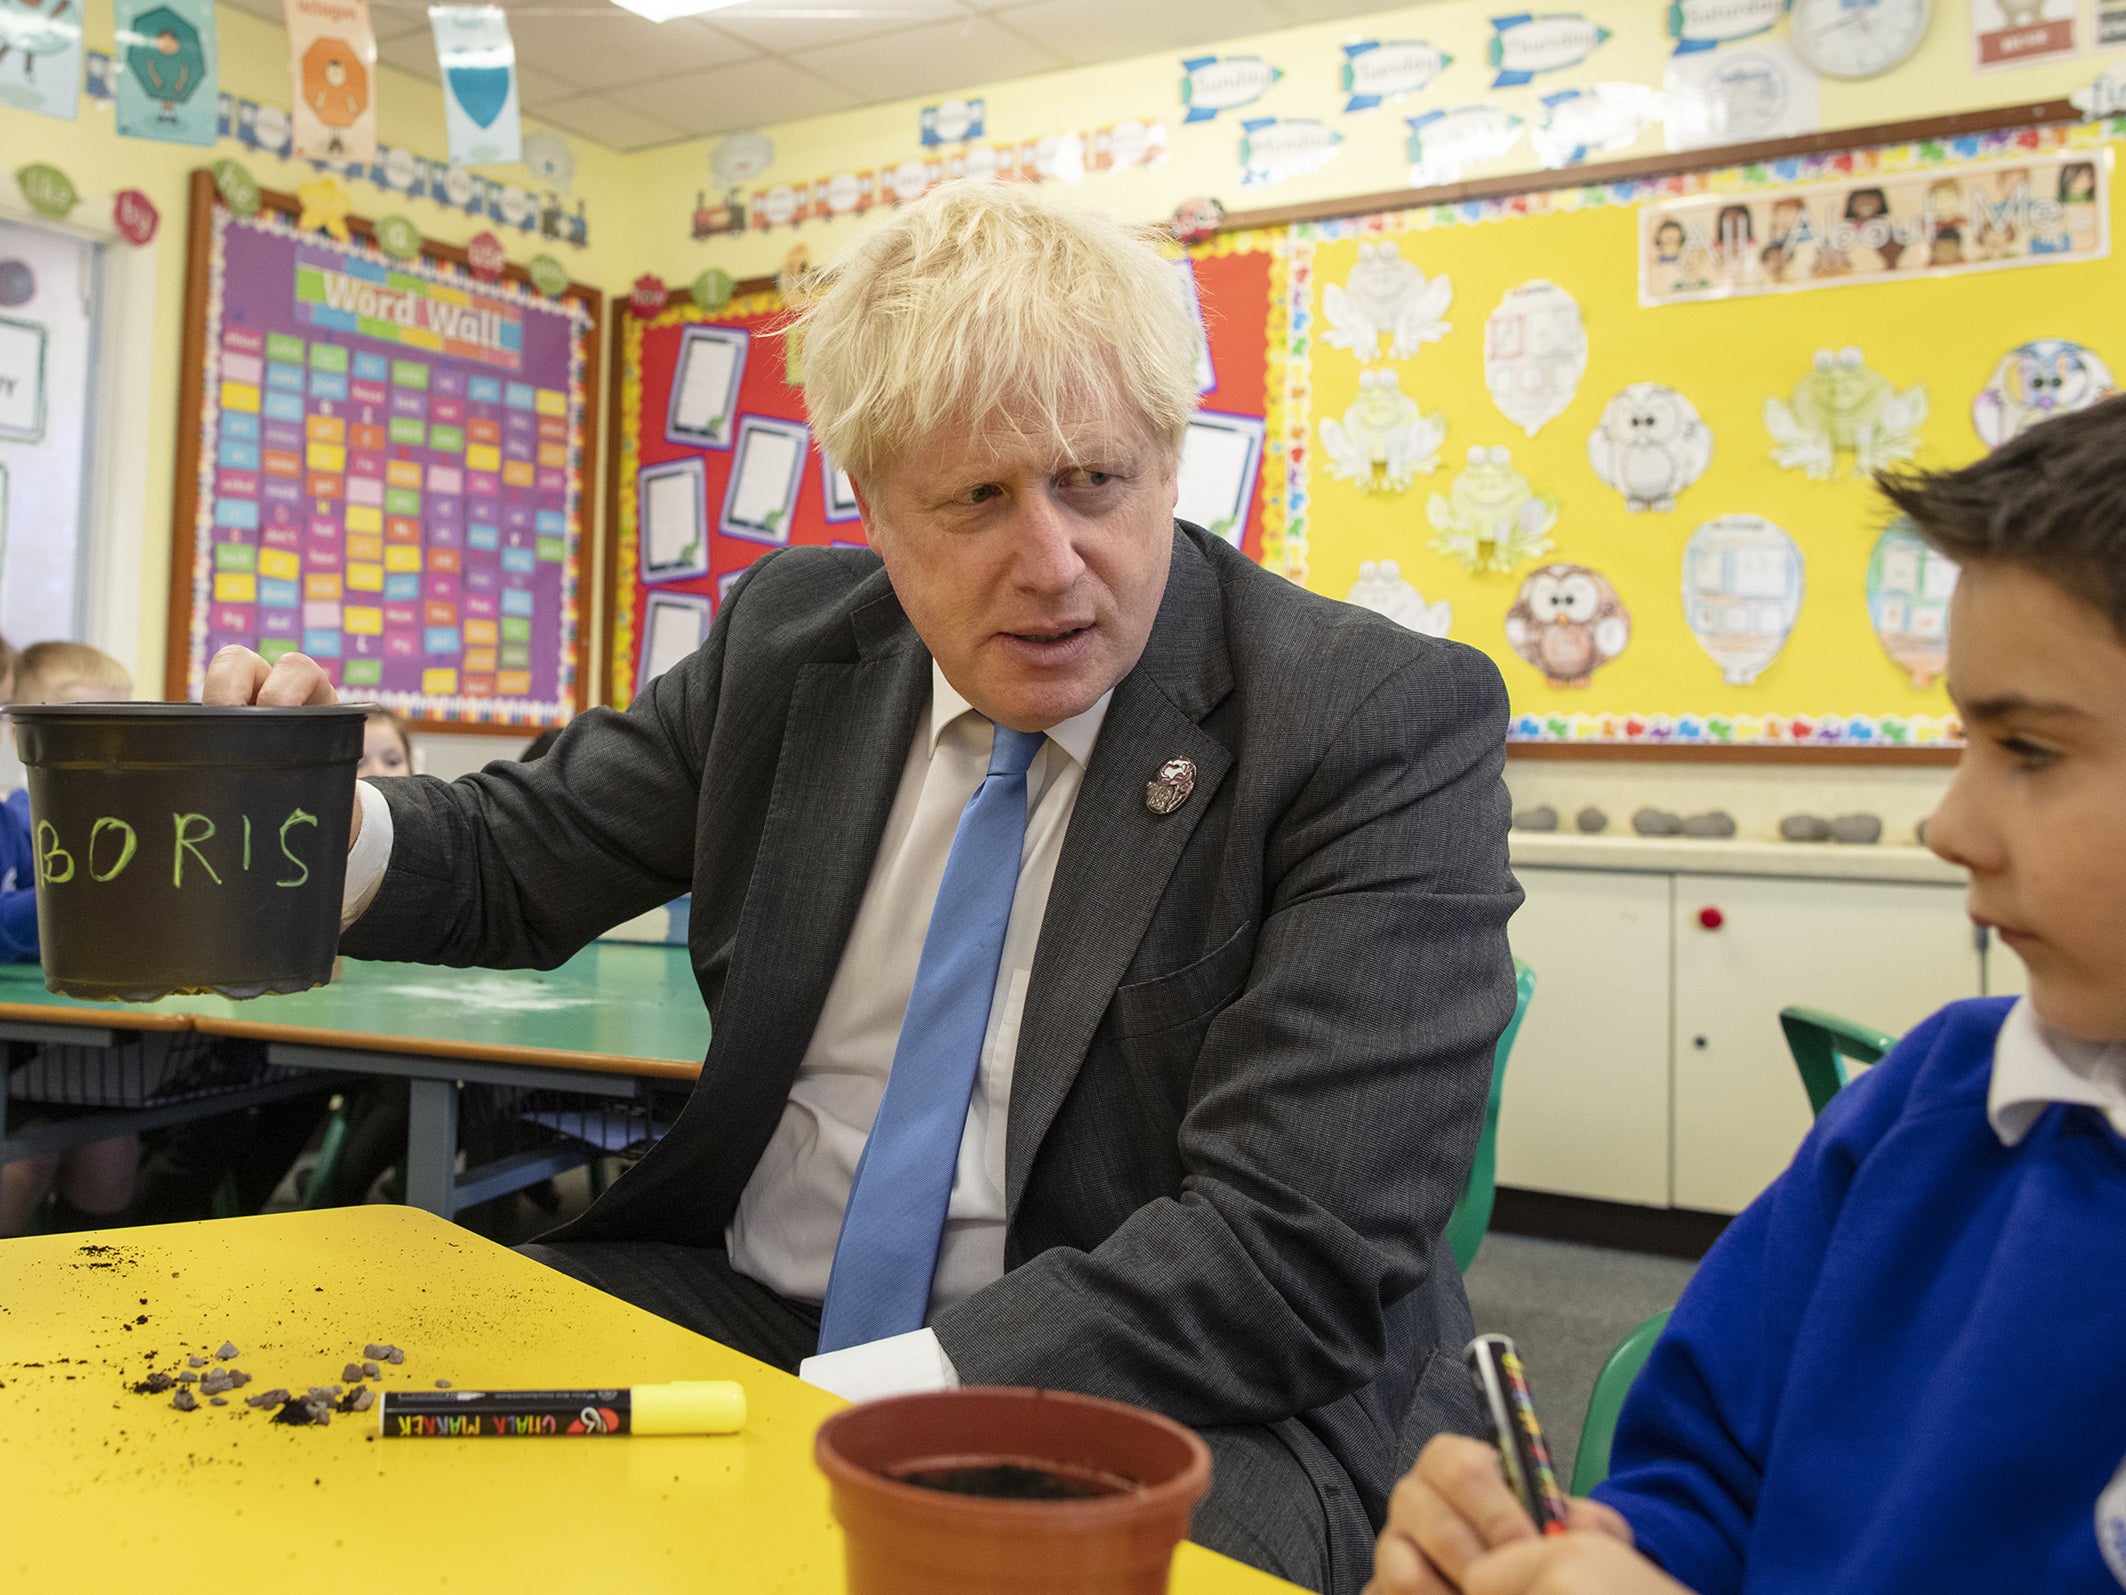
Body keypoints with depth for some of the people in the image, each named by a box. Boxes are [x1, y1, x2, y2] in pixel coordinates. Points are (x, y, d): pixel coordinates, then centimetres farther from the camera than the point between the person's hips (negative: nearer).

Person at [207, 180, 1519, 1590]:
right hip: (744, 1312, 5)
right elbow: (516, 859, 14)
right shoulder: (792, 633, 3)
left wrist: (823, 1418, -26)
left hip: (1153, 1405, -3)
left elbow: (1295, 1249, -21)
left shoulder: (1390, 724, -14)